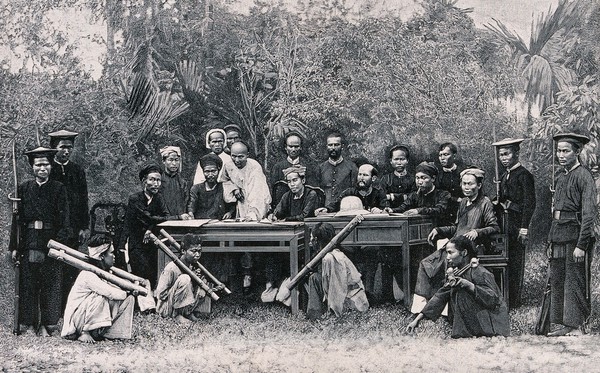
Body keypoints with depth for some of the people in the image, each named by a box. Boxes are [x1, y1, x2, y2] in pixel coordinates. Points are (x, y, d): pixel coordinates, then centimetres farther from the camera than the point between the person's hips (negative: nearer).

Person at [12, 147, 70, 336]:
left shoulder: (58, 189, 3)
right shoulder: (24, 188, 7)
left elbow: (64, 219, -1)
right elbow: (17, 218, 6)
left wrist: (61, 242, -11)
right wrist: (15, 246, 1)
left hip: (51, 241, -1)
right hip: (28, 243, 2)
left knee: (51, 284, 1)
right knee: (28, 284, 3)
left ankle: (47, 324, 8)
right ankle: (29, 324, 11)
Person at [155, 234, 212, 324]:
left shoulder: (194, 266, 1)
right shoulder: (171, 268, -21)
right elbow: (160, 295, -20)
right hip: (165, 309, -7)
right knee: (184, 279, -28)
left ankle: (191, 312, -4)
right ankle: (176, 314, -20)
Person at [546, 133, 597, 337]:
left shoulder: (584, 176, -11)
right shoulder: (559, 176, 13)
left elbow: (589, 214, -16)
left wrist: (581, 245, -20)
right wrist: (551, 241, 16)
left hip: (575, 234, -8)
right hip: (558, 234, 8)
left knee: (575, 283, -4)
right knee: (556, 281, 11)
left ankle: (578, 327, 3)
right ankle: (563, 324, 20)